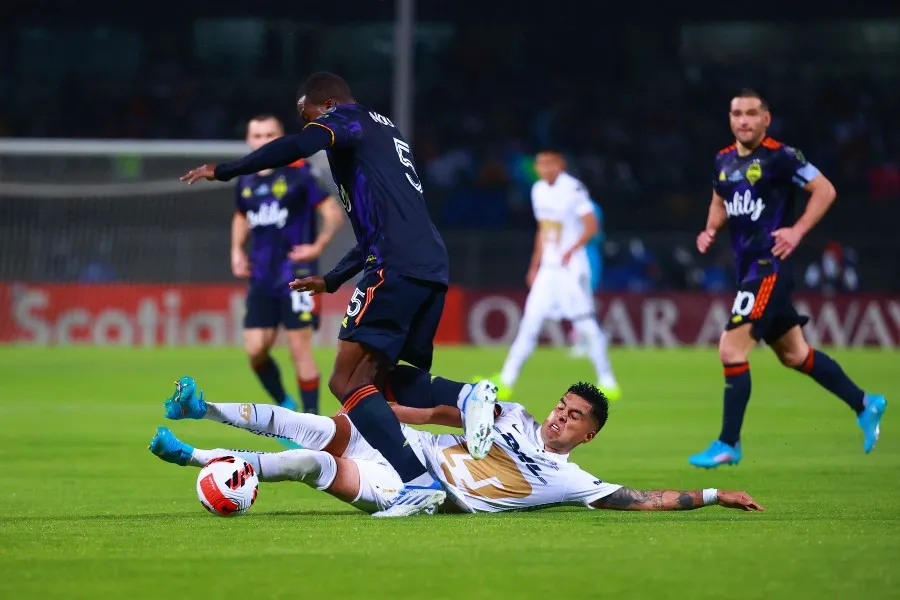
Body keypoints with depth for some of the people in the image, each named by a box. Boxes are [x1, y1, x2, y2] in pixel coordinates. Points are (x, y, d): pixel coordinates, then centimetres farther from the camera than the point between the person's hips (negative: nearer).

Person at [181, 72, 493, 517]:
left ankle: (418, 482, -25)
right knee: (378, 377, 21)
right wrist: (332, 280, 40)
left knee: (346, 382, -11)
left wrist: (223, 172, -7)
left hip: (397, 267, -9)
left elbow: (296, 147, -16)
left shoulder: (347, 119, 6)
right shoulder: (386, 134, 32)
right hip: (434, 268, 9)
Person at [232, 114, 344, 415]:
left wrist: (317, 246, -17)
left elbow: (334, 213, -7)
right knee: (255, 349, -2)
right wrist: (237, 250, 14)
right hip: (261, 278, 5)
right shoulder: (246, 181, 9)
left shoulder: (297, 174, -8)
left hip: (295, 275, -5)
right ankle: (284, 405, 20)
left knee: (300, 348, -5)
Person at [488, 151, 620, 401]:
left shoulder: (573, 189, -13)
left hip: (572, 267, -6)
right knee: (530, 322, 3)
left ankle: (607, 382, 4)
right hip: (548, 268, 6)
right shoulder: (539, 190, 10)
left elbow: (591, 226, -17)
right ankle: (506, 381, 3)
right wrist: (535, 265, 19)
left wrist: (572, 250, -29)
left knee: (587, 324, -6)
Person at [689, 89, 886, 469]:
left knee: (731, 350, -15)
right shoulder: (724, 161, 10)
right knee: (794, 355, 16)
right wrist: (711, 230, 8)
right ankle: (865, 405, 31)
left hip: (770, 264, -8)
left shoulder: (780, 157, -11)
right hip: (747, 266, 8)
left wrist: (797, 231, -14)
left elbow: (825, 190, -8)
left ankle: (728, 444, -7)